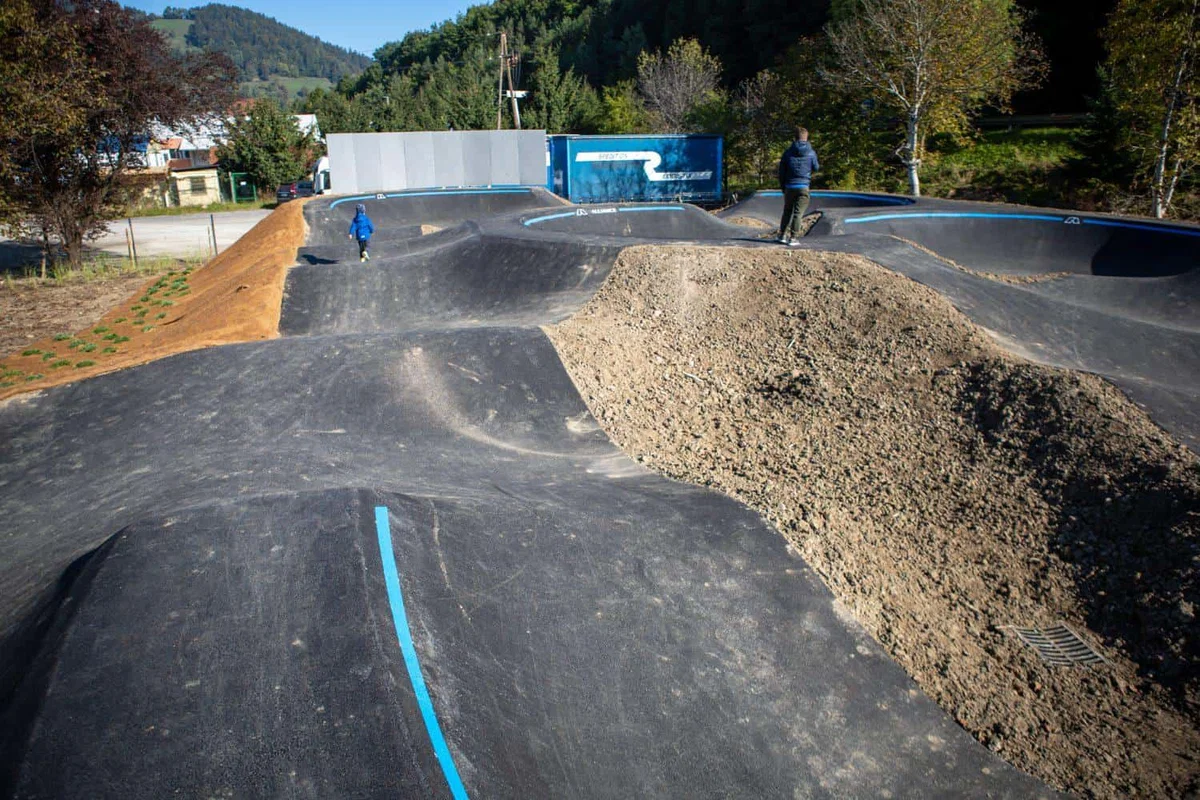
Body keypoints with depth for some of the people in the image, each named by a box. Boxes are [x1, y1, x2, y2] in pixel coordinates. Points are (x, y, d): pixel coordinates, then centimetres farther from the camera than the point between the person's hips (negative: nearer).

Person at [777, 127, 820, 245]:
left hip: (789, 186, 2)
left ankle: (783, 235, 14)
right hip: (803, 186, -2)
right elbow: (816, 168, 10)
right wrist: (819, 164, 32)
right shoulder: (811, 153, -1)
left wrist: (782, 187, 15)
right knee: (798, 213, -1)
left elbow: (781, 171, 6)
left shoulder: (788, 152, 3)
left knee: (787, 211, 15)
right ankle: (793, 237, -4)